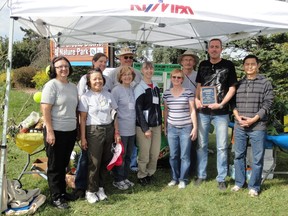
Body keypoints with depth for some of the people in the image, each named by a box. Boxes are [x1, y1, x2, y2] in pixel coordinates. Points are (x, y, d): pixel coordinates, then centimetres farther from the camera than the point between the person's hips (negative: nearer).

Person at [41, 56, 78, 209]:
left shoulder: (73, 87, 9)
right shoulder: (51, 85, -11)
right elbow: (45, 110, -16)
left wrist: (76, 127, 16)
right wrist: (49, 131, -20)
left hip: (71, 131, 6)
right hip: (56, 131, -6)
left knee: (64, 164, 17)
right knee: (55, 165, 5)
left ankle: (62, 191, 30)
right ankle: (55, 197, 14)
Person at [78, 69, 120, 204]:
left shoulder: (108, 95, 8)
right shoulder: (86, 97, -4)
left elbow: (114, 115, 12)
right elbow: (82, 119, -5)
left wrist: (116, 132, 8)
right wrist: (83, 138, -8)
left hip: (108, 130, 4)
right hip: (94, 131, -4)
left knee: (105, 161, 8)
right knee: (94, 162, -3)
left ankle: (100, 188, 22)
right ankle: (91, 191, 10)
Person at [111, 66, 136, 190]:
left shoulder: (133, 90, 9)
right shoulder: (116, 90, -9)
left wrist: (136, 124, 12)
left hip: (132, 129, 6)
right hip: (121, 129, -6)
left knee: (128, 155, 14)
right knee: (120, 155, 1)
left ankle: (125, 177, 26)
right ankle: (118, 180, 14)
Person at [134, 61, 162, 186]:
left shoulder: (156, 87, 12)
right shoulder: (139, 88, -8)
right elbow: (138, 109, -11)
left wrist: (160, 122, 14)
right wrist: (145, 128, -14)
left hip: (156, 125, 6)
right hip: (144, 125, -6)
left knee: (155, 153, 8)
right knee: (144, 153, -2)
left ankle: (150, 173, 26)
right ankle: (142, 176, 17)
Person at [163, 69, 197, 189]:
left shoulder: (188, 93, -3)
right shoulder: (166, 93, 5)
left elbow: (192, 111, -1)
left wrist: (195, 127, -4)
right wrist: (165, 126, 13)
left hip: (186, 128, -3)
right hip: (172, 128, 3)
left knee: (185, 156, 3)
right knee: (173, 155, 8)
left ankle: (183, 179, 15)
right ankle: (174, 178, 22)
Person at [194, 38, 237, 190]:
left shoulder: (228, 65, -1)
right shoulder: (203, 65, 8)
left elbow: (232, 88, -2)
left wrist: (221, 104, -14)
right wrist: (196, 99, -4)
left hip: (221, 112, -3)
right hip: (203, 111, 3)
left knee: (222, 147, 2)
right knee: (201, 145, 10)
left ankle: (221, 178, 13)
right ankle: (201, 175, 22)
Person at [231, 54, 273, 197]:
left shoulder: (265, 83, 1)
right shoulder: (238, 84, 11)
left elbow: (268, 104, -5)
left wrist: (253, 119, -12)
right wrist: (237, 116, -8)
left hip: (257, 126, -3)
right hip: (239, 126, 3)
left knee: (257, 158, 2)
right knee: (239, 155, 11)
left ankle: (254, 186, 13)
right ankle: (239, 183, 24)